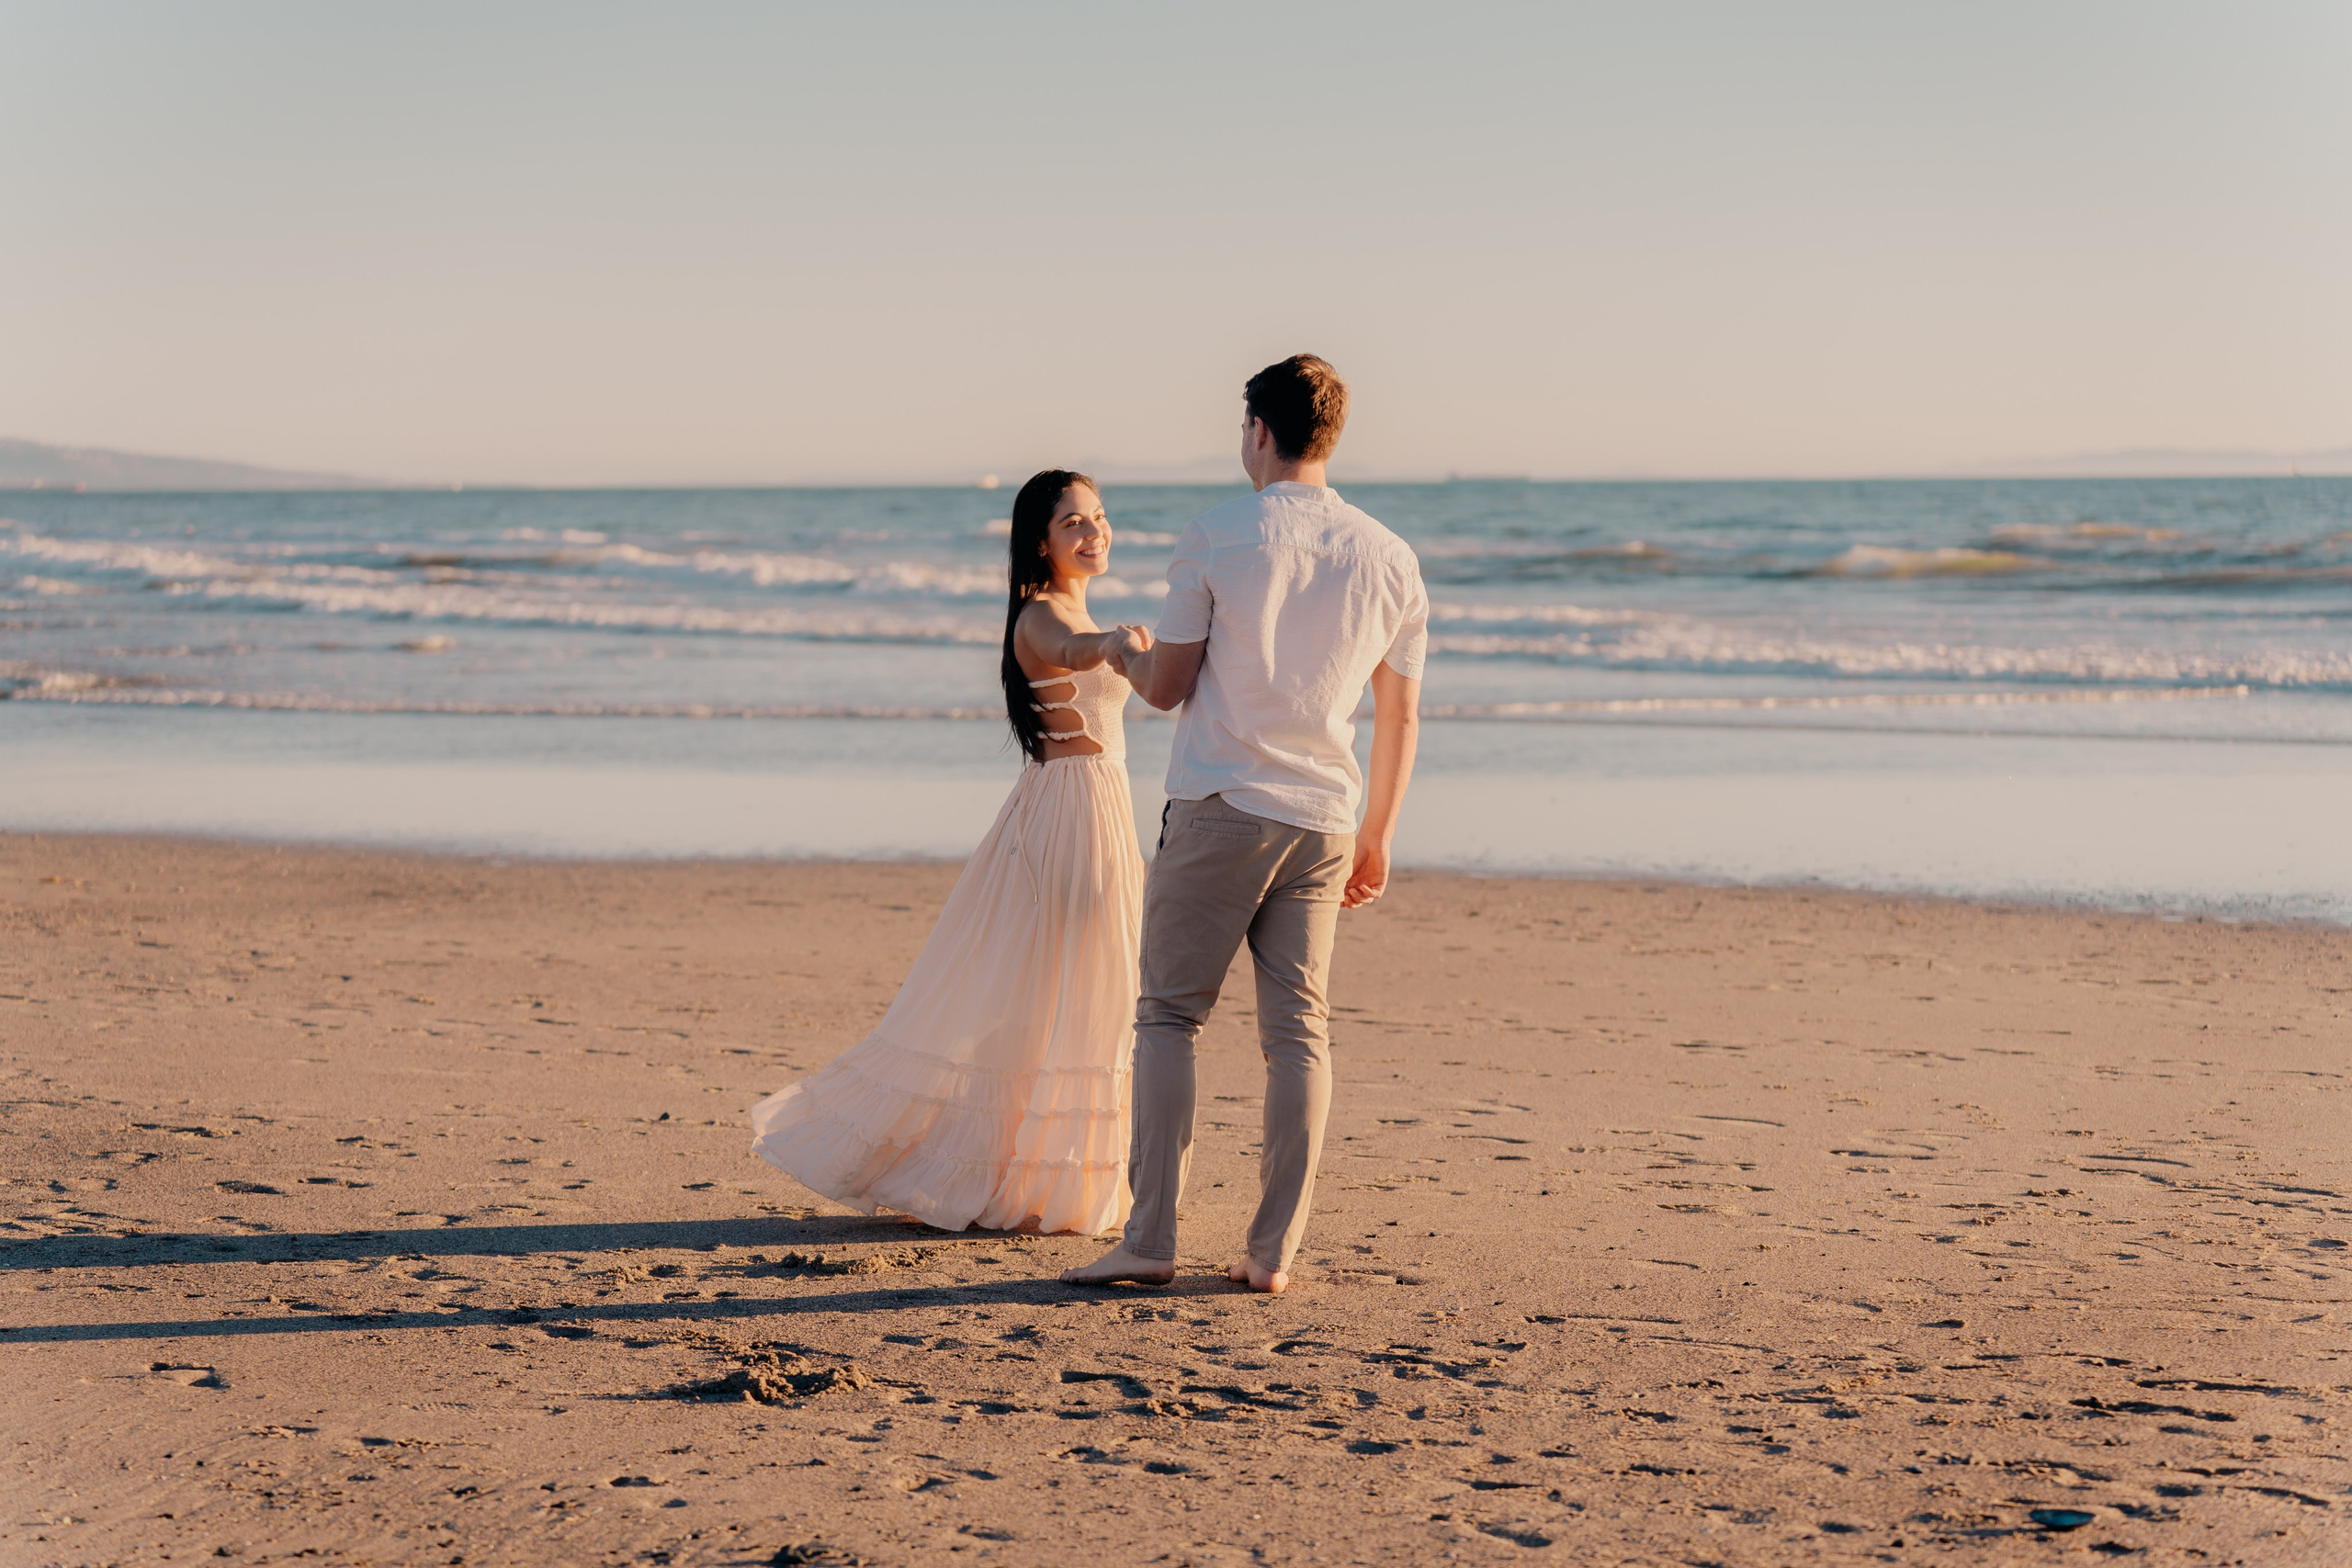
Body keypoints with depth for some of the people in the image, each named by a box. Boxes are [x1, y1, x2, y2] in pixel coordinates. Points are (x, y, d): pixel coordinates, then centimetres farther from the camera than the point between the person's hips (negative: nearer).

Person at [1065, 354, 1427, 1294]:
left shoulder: (1216, 539, -5)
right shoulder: (1390, 559, 8)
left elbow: (1165, 688, 0)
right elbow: (1400, 717, 12)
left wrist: (1125, 654, 23)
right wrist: (1377, 840, 21)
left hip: (1220, 806, -4)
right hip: (1325, 819, 4)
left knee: (1169, 1014, 3)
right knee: (1299, 1031, 6)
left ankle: (1151, 1239, -1)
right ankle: (1274, 1251, 6)